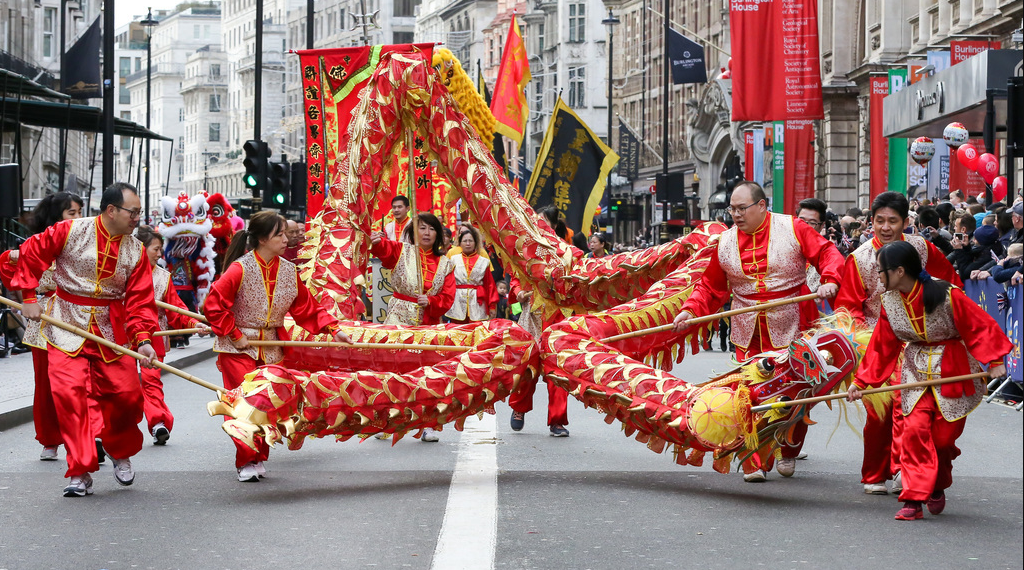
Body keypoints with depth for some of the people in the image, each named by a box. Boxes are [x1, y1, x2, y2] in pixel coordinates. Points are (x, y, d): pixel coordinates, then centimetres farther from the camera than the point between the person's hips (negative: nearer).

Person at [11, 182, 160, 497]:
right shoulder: (69, 232, -9)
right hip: (67, 326, -3)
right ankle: (81, 472, -6)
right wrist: (29, 297, -8)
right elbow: (30, 254, -3)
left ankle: (120, 450, 31)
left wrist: (142, 338, -17)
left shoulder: (136, 250, 1)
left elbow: (140, 299, -3)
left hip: (112, 330, 3)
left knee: (127, 394, -1)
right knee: (68, 392, -15)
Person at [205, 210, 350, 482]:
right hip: (238, 348, -5)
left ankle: (260, 459, 20)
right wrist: (235, 335, -15)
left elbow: (307, 308, 7)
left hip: (270, 349, 5)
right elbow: (214, 305, -17)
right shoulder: (240, 269, -16)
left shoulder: (289, 271, 1)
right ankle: (246, 462, 4)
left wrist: (333, 330, -3)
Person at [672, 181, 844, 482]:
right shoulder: (726, 242, 7)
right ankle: (754, 462, 0)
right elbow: (711, 286, 13)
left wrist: (830, 280, -22)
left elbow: (828, 253, -4)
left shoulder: (792, 229, -2)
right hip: (748, 331, 2)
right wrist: (690, 310, -2)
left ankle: (789, 453, 27)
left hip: (791, 326, -2)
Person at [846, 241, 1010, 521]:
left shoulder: (948, 296, -20)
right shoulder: (889, 302, -3)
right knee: (915, 429, -14)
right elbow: (881, 347, 4)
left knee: (943, 435, 0)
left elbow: (980, 326, -13)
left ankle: (937, 487, 28)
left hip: (953, 373, -3)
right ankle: (914, 499, -11)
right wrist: (861, 381, 0)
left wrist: (995, 361, -17)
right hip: (917, 372, 3)